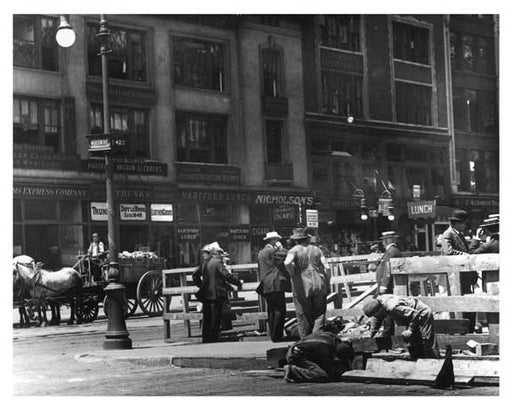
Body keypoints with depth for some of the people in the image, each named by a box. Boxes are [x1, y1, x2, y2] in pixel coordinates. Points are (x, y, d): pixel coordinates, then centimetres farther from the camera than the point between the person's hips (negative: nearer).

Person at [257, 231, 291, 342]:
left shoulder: (261, 252, 20)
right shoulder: (272, 251, -9)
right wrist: (280, 247, -3)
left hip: (266, 287, 10)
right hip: (275, 285, -10)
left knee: (271, 311, 12)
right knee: (280, 311, -9)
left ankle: (273, 336, 12)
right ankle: (277, 336, -13)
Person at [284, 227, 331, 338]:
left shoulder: (294, 250, -1)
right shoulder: (316, 249, 9)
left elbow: (287, 262, -23)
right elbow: (327, 268, 3)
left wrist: (293, 275, -7)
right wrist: (327, 285, 11)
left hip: (302, 287, -2)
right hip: (319, 286, 2)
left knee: (304, 317, 8)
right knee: (319, 315, 8)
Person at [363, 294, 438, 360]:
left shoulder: (392, 307, -40)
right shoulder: (378, 301, -13)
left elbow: (414, 314, -35)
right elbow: (376, 319, 8)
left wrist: (410, 330, -26)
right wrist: (371, 334, 4)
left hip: (422, 315, -10)